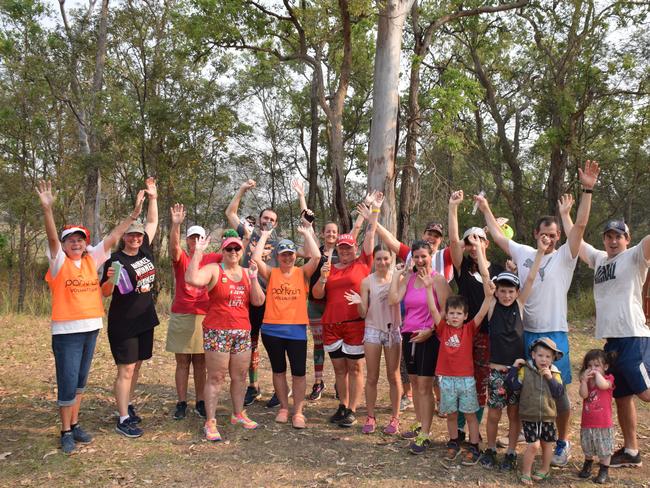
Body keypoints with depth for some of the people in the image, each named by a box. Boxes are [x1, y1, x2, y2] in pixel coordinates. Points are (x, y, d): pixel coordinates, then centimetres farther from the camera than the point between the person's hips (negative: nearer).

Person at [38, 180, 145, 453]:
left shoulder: (92, 259, 6)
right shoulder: (59, 262, -6)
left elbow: (112, 238, 4)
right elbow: (52, 237, -21)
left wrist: (133, 215, 1)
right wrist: (47, 209, -36)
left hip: (91, 328, 5)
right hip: (67, 331, -5)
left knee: (80, 381, 16)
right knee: (68, 382, -2)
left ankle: (75, 424, 29)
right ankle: (66, 432, 12)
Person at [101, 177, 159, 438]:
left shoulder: (144, 250, 4)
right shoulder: (115, 259, -12)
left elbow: (152, 222, 15)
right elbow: (105, 292, -10)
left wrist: (153, 197, 11)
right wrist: (110, 280, -31)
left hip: (145, 320, 7)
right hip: (123, 324, -6)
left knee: (136, 366, 15)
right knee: (126, 370, -5)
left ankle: (127, 405, 30)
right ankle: (123, 419, 0)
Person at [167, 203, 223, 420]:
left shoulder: (211, 259, 6)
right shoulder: (181, 258, -1)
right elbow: (174, 246, -21)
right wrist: (176, 224, -38)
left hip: (204, 316, 2)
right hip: (181, 316, -1)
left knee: (200, 362, 9)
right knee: (182, 361, 5)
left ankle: (200, 402, 17)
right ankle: (181, 403, 13)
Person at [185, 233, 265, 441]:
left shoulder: (247, 272, 10)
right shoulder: (214, 270, -5)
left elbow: (258, 301, 2)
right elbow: (191, 279, -25)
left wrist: (253, 278, -9)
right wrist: (198, 252, -22)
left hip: (242, 332, 5)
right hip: (217, 332, -5)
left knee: (240, 376, 14)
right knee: (216, 377, -2)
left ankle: (238, 414, 30)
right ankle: (210, 422, 6)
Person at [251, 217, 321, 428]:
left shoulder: (302, 273, 2)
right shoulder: (271, 274, 3)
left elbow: (316, 257, -13)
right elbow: (256, 258, -11)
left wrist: (306, 233, -4)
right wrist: (264, 236, 0)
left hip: (296, 330, -1)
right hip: (272, 330, 1)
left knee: (299, 372, 2)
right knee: (278, 370, 13)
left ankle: (298, 412, 14)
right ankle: (283, 408, 27)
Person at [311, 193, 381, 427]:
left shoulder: (363, 263, 2)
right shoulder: (330, 268, 11)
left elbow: (370, 236, -1)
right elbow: (317, 294, 7)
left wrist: (375, 210, 0)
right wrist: (323, 278, -11)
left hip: (355, 324, -4)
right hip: (331, 325, 4)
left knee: (355, 368, 3)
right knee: (339, 368, 12)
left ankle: (352, 411, 10)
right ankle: (342, 406, 23)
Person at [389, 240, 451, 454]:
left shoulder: (437, 279, -8)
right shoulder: (407, 278, 7)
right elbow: (393, 300, -7)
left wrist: (430, 330, -18)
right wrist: (396, 274, -4)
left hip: (428, 337, -6)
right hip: (409, 335, 6)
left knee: (424, 386, -5)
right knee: (414, 382, 15)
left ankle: (424, 435, 1)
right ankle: (419, 424, 29)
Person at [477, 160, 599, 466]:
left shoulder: (564, 257, -3)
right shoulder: (524, 253, 7)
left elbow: (580, 226, -14)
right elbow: (497, 235, 17)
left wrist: (587, 190, -21)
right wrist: (485, 209, 21)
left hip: (555, 333, -3)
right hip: (527, 333, 4)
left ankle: (562, 443, 19)